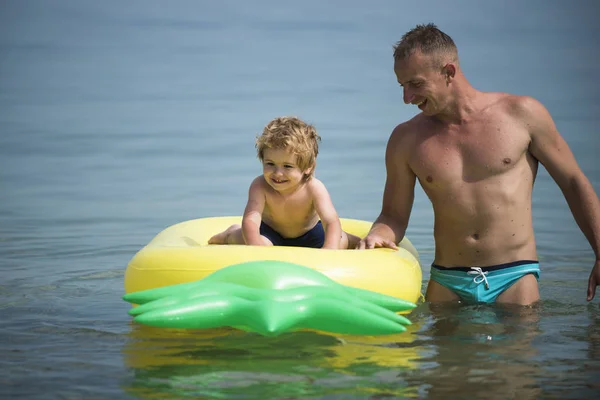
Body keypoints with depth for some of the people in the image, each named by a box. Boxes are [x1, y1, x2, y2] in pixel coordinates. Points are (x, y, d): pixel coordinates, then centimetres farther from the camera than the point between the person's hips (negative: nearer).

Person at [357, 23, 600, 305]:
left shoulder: (521, 114, -1)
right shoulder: (406, 139, 4)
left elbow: (573, 182, 7)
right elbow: (394, 216, 11)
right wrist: (376, 237, -13)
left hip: (513, 279, -2)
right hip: (446, 282, 2)